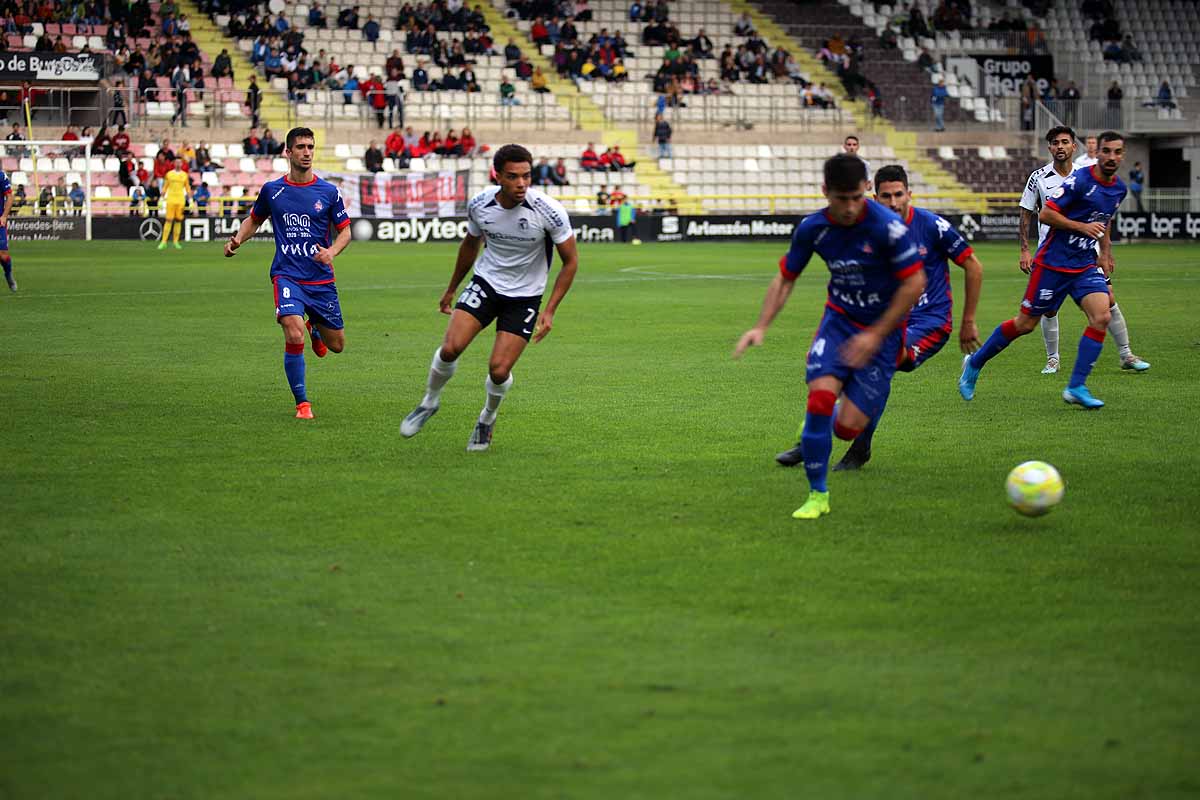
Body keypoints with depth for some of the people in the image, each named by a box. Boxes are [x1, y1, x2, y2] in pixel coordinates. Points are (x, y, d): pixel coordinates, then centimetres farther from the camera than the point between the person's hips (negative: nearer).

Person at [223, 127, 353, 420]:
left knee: (336, 345, 9)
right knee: (294, 336, -24)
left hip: (322, 278, 2)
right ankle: (302, 404, -10)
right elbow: (254, 219, 20)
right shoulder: (271, 190, 3)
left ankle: (316, 328, 48)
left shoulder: (328, 192, 1)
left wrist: (332, 251, -14)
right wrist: (237, 239, 1)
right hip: (287, 276, -2)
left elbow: (345, 230, 7)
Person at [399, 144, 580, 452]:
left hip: (525, 296, -2)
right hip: (486, 283, 2)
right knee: (450, 348, -18)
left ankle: (488, 418, 22)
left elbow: (570, 260, -9)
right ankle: (430, 401, 11)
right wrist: (451, 289, 19)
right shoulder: (479, 205, -12)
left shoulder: (548, 211, -21)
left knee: (499, 370, -11)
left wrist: (550, 311, -14)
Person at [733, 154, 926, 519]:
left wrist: (876, 335, -16)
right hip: (839, 319, 3)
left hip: (882, 330, -3)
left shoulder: (887, 226, -22)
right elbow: (785, 278, 6)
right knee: (821, 392, -23)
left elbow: (914, 284, -16)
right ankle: (817, 495, -6)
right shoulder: (813, 228, -8)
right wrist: (761, 327, -6)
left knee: (847, 428, -11)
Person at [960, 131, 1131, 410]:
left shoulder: (1119, 188, 8)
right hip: (1053, 262, -6)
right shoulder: (1080, 180, -16)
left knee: (1102, 317, -17)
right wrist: (1082, 226, -23)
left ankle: (1076, 387, -12)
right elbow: (1045, 214, -17)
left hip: (1085, 266, 6)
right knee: (1025, 324, 2)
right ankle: (974, 363, 24)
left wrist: (1105, 252, 20)